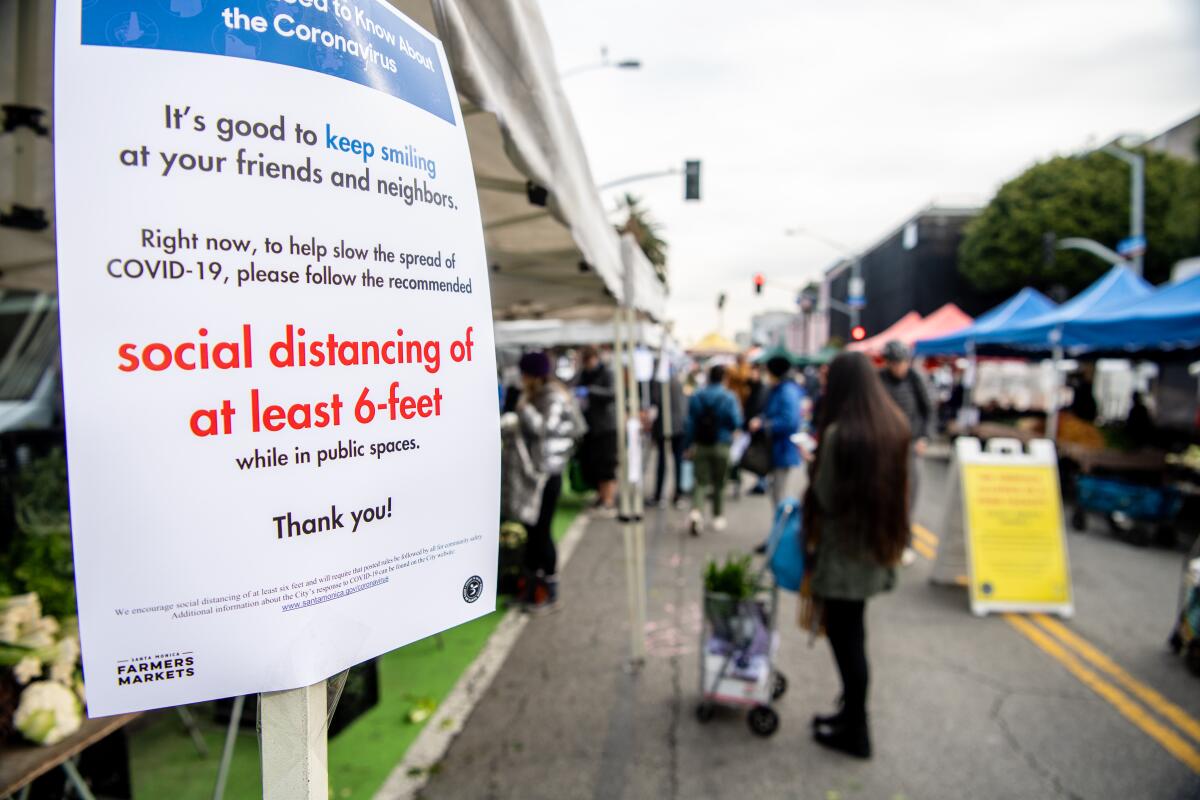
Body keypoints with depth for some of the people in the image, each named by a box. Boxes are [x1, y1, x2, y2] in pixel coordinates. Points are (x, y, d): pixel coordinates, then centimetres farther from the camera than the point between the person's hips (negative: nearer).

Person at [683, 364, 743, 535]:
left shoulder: (696, 396, 0)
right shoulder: (729, 397, -8)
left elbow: (689, 423, -1)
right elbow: (736, 422, -11)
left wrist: (688, 445, 3)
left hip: (700, 445, 1)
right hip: (721, 445, -1)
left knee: (700, 482, 2)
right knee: (719, 483, 13)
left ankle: (696, 512, -21)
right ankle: (718, 517, 22)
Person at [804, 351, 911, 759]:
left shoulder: (839, 433, -21)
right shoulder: (895, 427, 1)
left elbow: (826, 497, -15)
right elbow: (899, 488, 9)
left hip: (845, 549, -7)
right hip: (879, 543, 8)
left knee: (844, 635, 5)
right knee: (852, 632, 20)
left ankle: (855, 732, 17)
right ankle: (852, 712, 33)